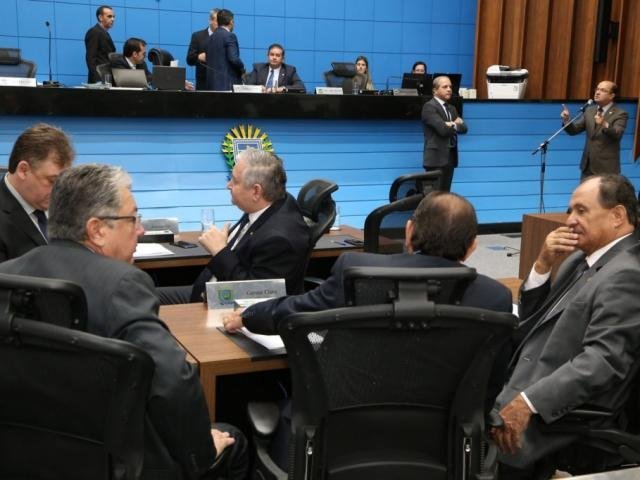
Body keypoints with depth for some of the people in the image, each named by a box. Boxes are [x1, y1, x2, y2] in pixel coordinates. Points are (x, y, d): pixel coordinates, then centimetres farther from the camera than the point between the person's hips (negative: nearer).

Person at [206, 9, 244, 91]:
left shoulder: (211, 37, 15)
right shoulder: (230, 36, -8)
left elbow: (208, 59, 14)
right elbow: (233, 58, -17)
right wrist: (242, 68, 1)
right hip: (227, 82, -7)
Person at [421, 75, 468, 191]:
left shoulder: (452, 108, 19)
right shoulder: (429, 107, -8)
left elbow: (463, 128, 7)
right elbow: (443, 129, -18)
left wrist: (453, 124, -11)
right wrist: (456, 124, -1)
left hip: (450, 157, 8)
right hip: (436, 158, -8)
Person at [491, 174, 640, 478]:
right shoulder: (582, 258, 13)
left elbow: (603, 360, -25)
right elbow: (532, 320, 15)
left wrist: (528, 402, -31)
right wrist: (542, 265, -2)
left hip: (563, 413, -9)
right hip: (525, 385, 9)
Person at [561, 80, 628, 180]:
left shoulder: (620, 114, -10)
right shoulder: (589, 110, 9)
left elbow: (617, 134, -27)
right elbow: (574, 130, 7)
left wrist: (604, 124, -47)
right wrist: (566, 120, -14)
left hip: (606, 167, -6)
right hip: (587, 166, 6)